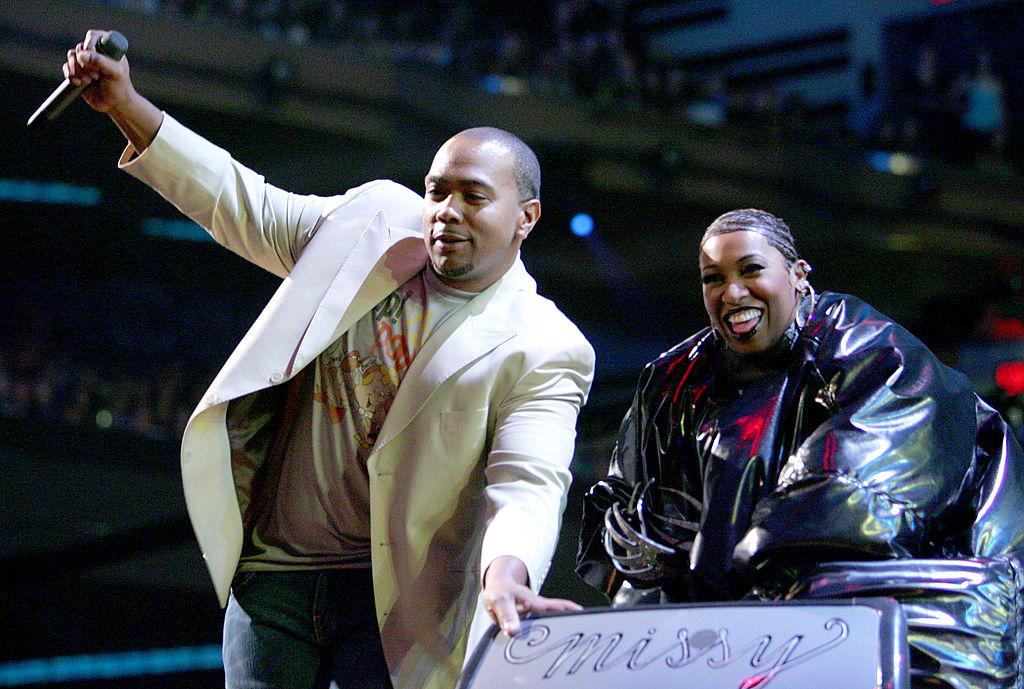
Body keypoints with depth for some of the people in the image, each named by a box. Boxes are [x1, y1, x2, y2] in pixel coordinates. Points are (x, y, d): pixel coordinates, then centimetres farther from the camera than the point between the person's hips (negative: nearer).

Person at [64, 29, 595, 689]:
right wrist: (125, 105, 6)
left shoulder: (543, 350, -10)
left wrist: (506, 572, -43)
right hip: (269, 579, 4)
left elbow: (527, 485, -21)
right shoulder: (374, 226, 4)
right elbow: (245, 205, 13)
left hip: (393, 598, -4)